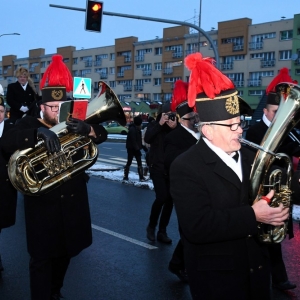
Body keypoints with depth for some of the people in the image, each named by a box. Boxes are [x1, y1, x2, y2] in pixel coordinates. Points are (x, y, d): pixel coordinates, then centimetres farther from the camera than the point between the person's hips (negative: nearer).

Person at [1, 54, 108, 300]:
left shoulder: (71, 125, 7)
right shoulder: (30, 124, -5)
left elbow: (101, 135, -2)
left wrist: (86, 129, -26)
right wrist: (41, 132, -41)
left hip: (72, 204, 5)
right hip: (43, 207, -5)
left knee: (65, 254, 19)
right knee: (42, 259, 0)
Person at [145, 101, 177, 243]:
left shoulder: (177, 127, 3)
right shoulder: (154, 125, 1)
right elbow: (147, 139, -19)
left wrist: (175, 128, -22)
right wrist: (160, 124, -22)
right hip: (157, 168, -3)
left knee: (169, 199, 3)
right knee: (161, 197, -15)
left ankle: (162, 231, 16)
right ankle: (151, 226, 7)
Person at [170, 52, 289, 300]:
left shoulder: (249, 156, 4)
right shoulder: (185, 168, -18)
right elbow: (197, 227, -28)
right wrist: (252, 216, -28)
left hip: (256, 269, 7)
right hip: (216, 278, -6)